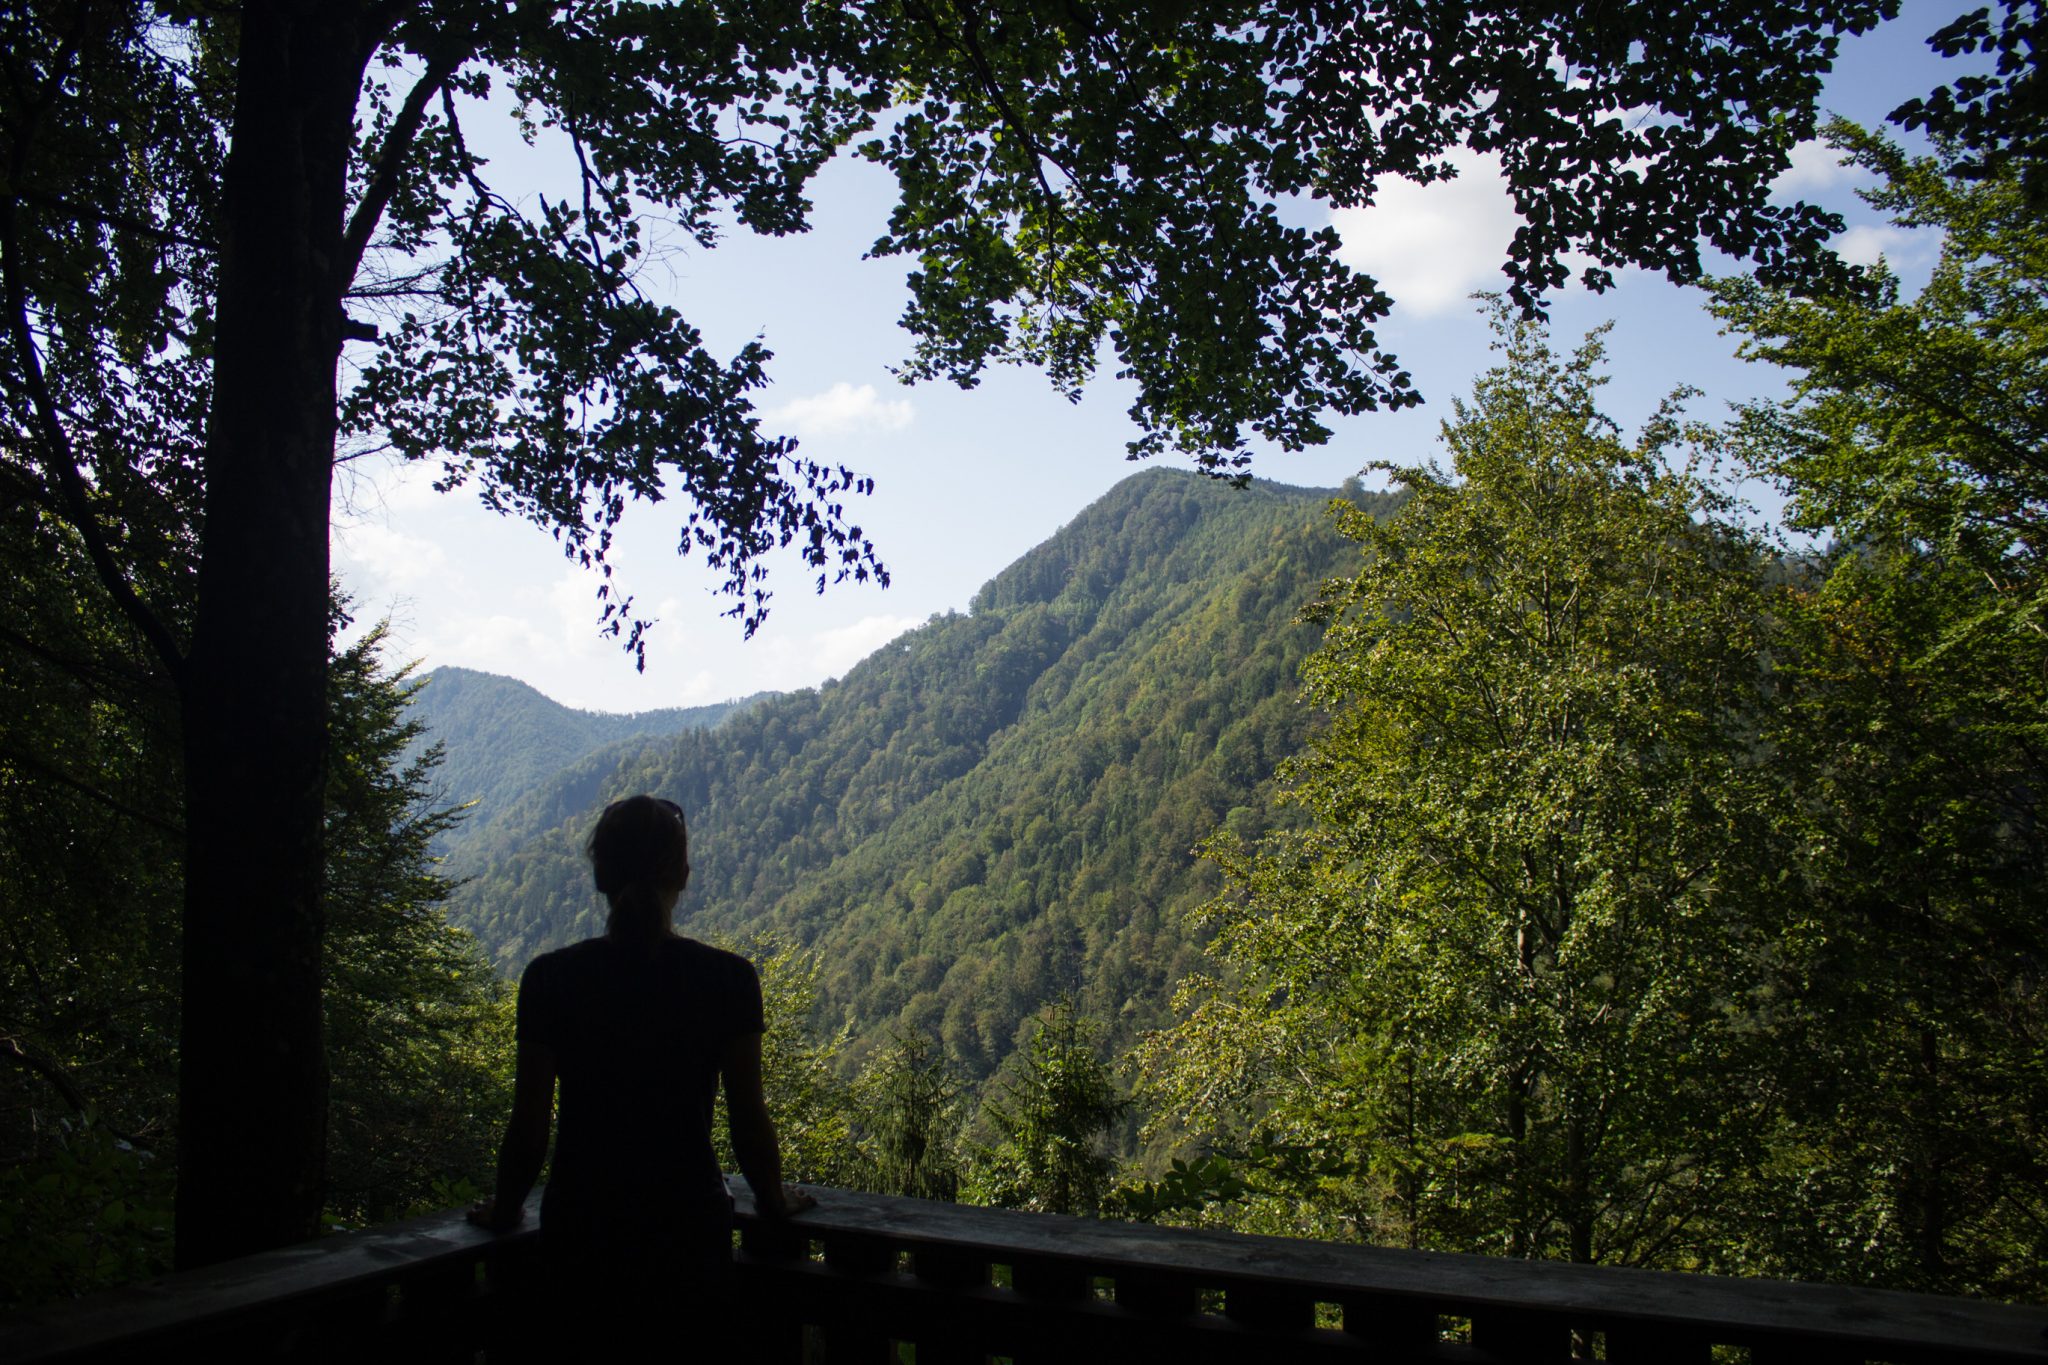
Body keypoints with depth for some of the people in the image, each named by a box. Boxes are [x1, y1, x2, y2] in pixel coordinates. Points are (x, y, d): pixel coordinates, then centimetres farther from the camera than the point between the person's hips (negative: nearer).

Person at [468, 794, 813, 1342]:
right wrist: (775, 1201, 14)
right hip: (690, 1228, 0)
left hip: (580, 1231, 1)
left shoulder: (550, 978, -9)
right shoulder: (728, 979, -11)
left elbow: (528, 1127, -4)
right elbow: (749, 1120, -4)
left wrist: (503, 1211, 14)